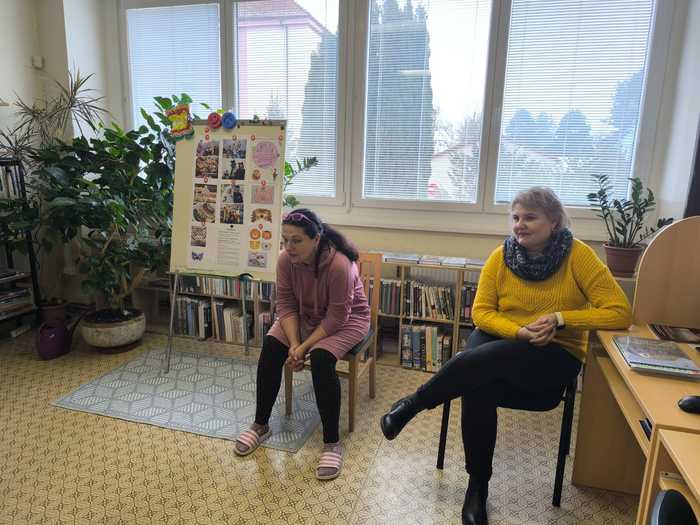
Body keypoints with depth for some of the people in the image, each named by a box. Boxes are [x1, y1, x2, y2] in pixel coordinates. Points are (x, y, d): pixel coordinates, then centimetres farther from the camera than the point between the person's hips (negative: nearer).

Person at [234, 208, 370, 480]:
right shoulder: (286, 259, -18)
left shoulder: (340, 265, -34)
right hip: (303, 314, 5)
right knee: (270, 348, -17)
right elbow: (286, 304, -12)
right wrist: (294, 344, -23)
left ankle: (332, 443, -14)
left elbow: (337, 317, -29)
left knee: (321, 359, -31)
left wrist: (304, 347, -27)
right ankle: (261, 424, 4)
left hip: (347, 318, -5)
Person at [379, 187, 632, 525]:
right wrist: (519, 331, -18)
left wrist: (561, 318, -20)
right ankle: (478, 485, -10)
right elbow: (481, 312, -1)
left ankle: (412, 405, -9)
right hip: (499, 342, 3)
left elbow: (620, 313, -10)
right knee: (478, 386, -31)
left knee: (480, 359, -33)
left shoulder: (578, 256, -9)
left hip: (555, 355, -2)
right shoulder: (502, 256, -1)